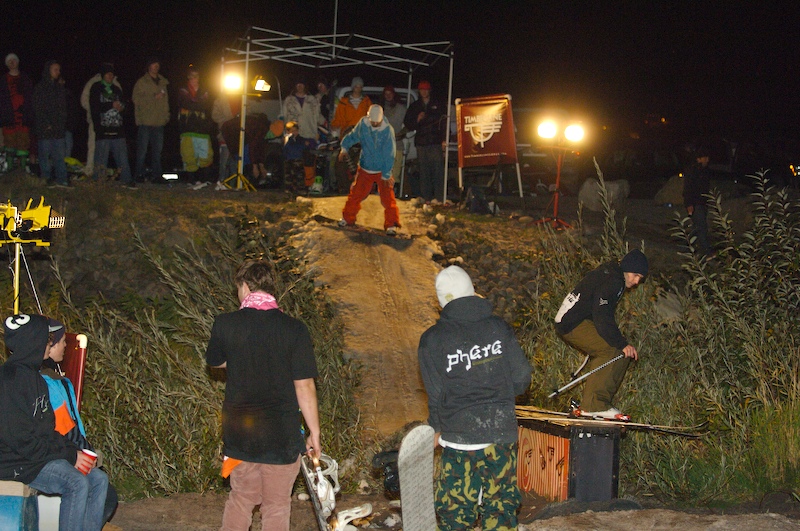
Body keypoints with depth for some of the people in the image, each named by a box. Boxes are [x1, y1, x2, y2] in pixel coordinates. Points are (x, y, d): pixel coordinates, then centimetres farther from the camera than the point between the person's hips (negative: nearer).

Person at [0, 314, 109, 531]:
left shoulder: (33, 376, 15)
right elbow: (20, 439, -22)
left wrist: (71, 450, 2)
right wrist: (69, 455, -17)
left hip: (41, 454, 10)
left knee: (98, 479, 2)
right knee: (77, 483, -27)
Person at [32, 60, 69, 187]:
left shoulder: (60, 88, 17)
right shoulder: (40, 87, 1)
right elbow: (38, 109, -5)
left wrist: (63, 123, 3)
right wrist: (46, 124, -11)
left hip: (58, 128, 5)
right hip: (45, 129, -5)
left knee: (60, 155, 1)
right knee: (45, 154, -3)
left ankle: (62, 180, 2)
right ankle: (46, 180, 1)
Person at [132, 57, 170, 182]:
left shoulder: (162, 82, 18)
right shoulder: (142, 82, 1)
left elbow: (165, 100, 21)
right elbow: (137, 99, -9)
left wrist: (166, 115, 10)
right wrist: (154, 97, -14)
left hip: (159, 122, 5)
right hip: (145, 121, -5)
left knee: (157, 149, 7)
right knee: (142, 149, -4)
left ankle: (157, 174, 11)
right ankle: (140, 174, 0)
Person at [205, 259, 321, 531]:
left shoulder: (225, 324, -7)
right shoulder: (294, 329, -12)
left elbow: (215, 361, 13)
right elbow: (304, 387, -12)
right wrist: (314, 434, -3)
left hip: (238, 434, 2)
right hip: (281, 436, -2)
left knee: (240, 498, 20)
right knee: (276, 507, 10)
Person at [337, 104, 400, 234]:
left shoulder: (388, 130, -20)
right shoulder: (363, 125, -9)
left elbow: (389, 154, -17)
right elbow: (353, 136, 12)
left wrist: (386, 174, -16)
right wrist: (344, 147, -2)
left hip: (382, 170, -4)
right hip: (365, 168, 4)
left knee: (387, 197, -8)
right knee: (356, 193, 11)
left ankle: (392, 224, 2)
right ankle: (348, 218, 29)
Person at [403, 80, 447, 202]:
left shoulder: (437, 106, 11)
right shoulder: (414, 107, 17)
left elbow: (444, 123, 6)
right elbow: (407, 124, 16)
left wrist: (444, 139, -6)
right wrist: (417, 120, -4)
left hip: (436, 143, -2)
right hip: (421, 143, 2)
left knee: (438, 171, -10)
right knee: (424, 173, 0)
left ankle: (439, 199, -10)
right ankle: (426, 199, 4)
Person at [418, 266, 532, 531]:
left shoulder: (432, 339, -6)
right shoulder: (499, 327, 1)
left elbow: (436, 393, -2)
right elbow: (522, 378, 2)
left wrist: (437, 428, 14)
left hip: (459, 437, -2)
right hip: (502, 431, 3)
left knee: (455, 509, 5)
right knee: (501, 504, 12)